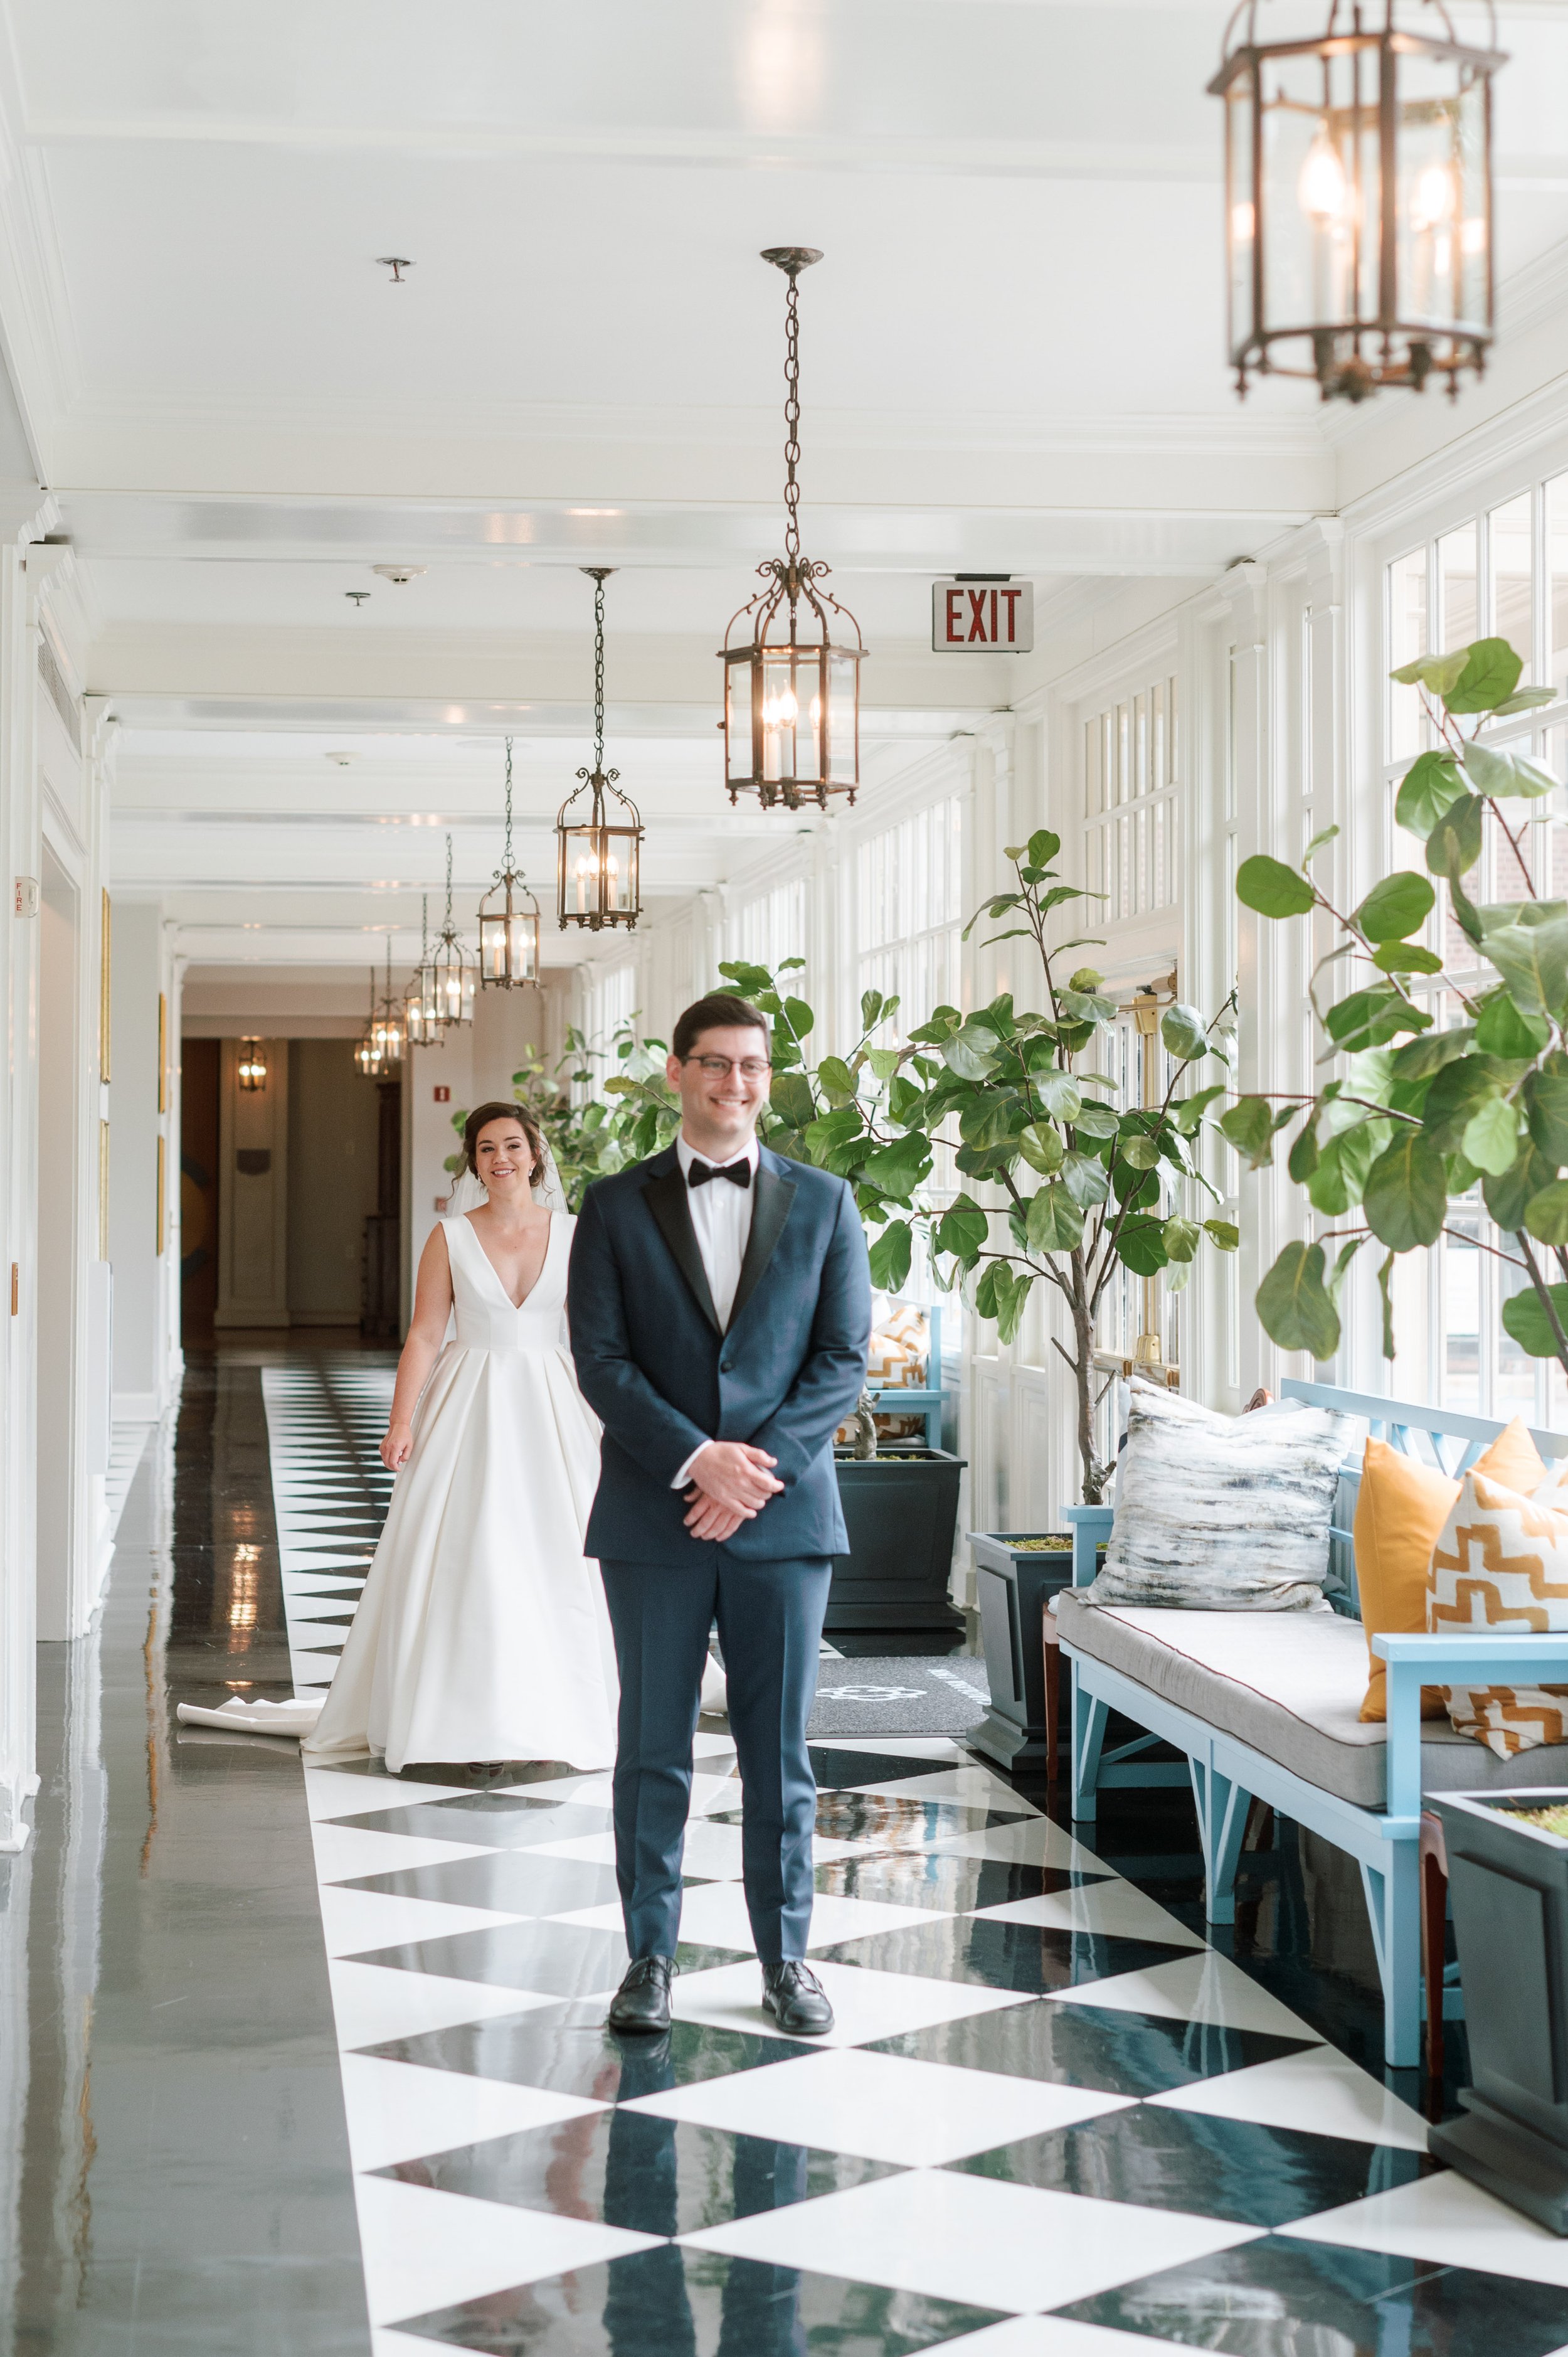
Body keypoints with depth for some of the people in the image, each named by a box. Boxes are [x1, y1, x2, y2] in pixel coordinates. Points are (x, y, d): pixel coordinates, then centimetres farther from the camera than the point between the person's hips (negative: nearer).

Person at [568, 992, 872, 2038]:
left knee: (781, 1752, 6)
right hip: (654, 1518, 0)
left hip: (785, 1516, 1)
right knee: (653, 1752, 5)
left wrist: (762, 1465, -11)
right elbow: (601, 1360, -3)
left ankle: (787, 1955, 17)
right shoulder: (618, 1206, 5)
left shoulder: (824, 1202, 7)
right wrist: (697, 1460, -15)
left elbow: (845, 1359, 1)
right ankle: (651, 1956, 15)